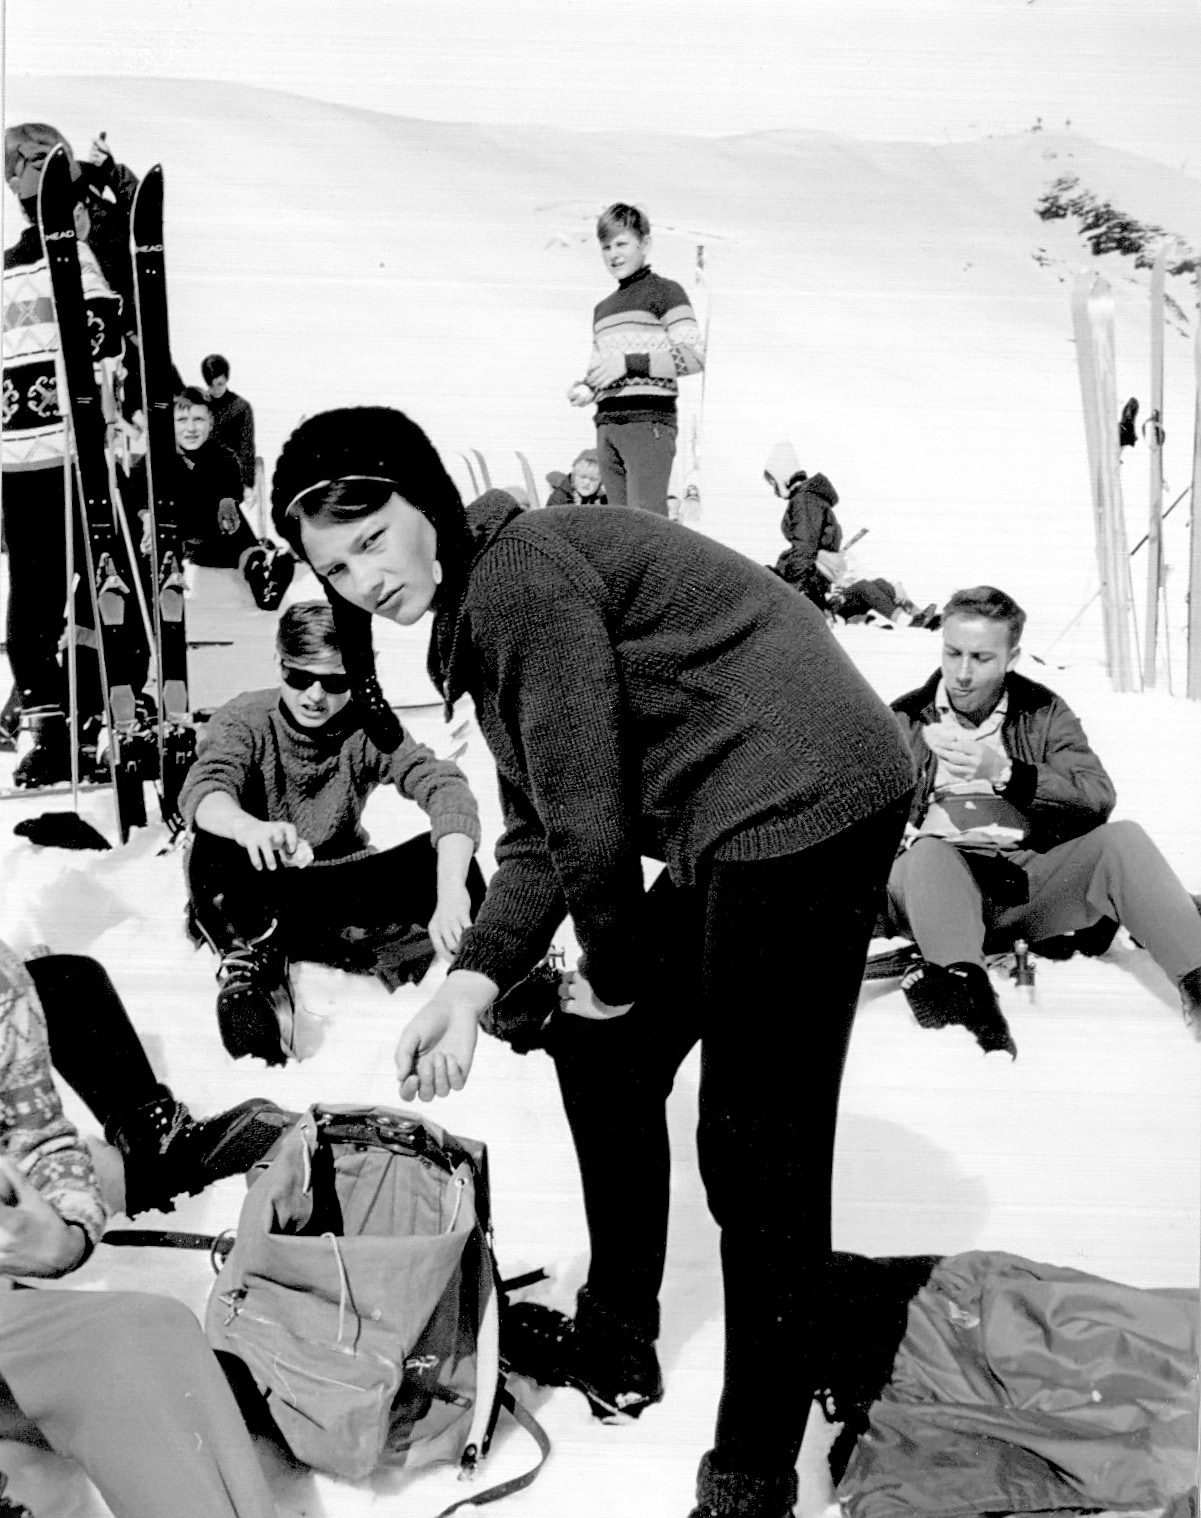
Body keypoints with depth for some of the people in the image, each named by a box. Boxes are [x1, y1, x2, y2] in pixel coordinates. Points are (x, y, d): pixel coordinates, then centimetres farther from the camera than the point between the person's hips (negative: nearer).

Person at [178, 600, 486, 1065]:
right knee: (213, 846, -34)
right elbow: (202, 791, -34)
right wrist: (247, 826, -60)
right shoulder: (243, 721, -13)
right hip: (255, 901, -1)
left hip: (341, 900, 1)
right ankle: (250, 968, -22)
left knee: (445, 854, -23)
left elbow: (445, 787, -26)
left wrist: (451, 891, -46)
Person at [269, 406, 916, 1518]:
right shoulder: (481, 608, 16)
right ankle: (615, 1350, 35)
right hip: (743, 832, 11)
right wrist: (471, 984, 7)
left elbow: (592, 815, -16)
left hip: (801, 802, -11)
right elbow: (538, 838, 16)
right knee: (601, 1054, 18)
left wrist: (612, 973, -1)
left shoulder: (523, 571, -15)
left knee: (757, 1153, -5)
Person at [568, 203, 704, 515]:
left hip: (648, 419, -7)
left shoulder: (665, 291, 4)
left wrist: (630, 363, -14)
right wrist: (585, 388, 7)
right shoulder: (602, 309, 26)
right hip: (607, 424, 7)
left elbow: (694, 355, -7)